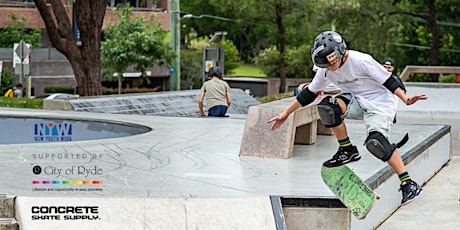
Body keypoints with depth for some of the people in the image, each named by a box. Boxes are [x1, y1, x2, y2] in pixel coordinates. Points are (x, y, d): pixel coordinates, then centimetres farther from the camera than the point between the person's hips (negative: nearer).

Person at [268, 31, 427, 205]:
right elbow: (309, 93, 6)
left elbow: (387, 80, -17)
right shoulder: (326, 71, -4)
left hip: (379, 103, -6)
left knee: (375, 141, -29)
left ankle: (409, 184, -22)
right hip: (357, 101, 6)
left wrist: (405, 99, -26)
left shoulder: (361, 61, -23)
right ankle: (347, 151, -5)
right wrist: (286, 113, 6)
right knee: (327, 107, -22)